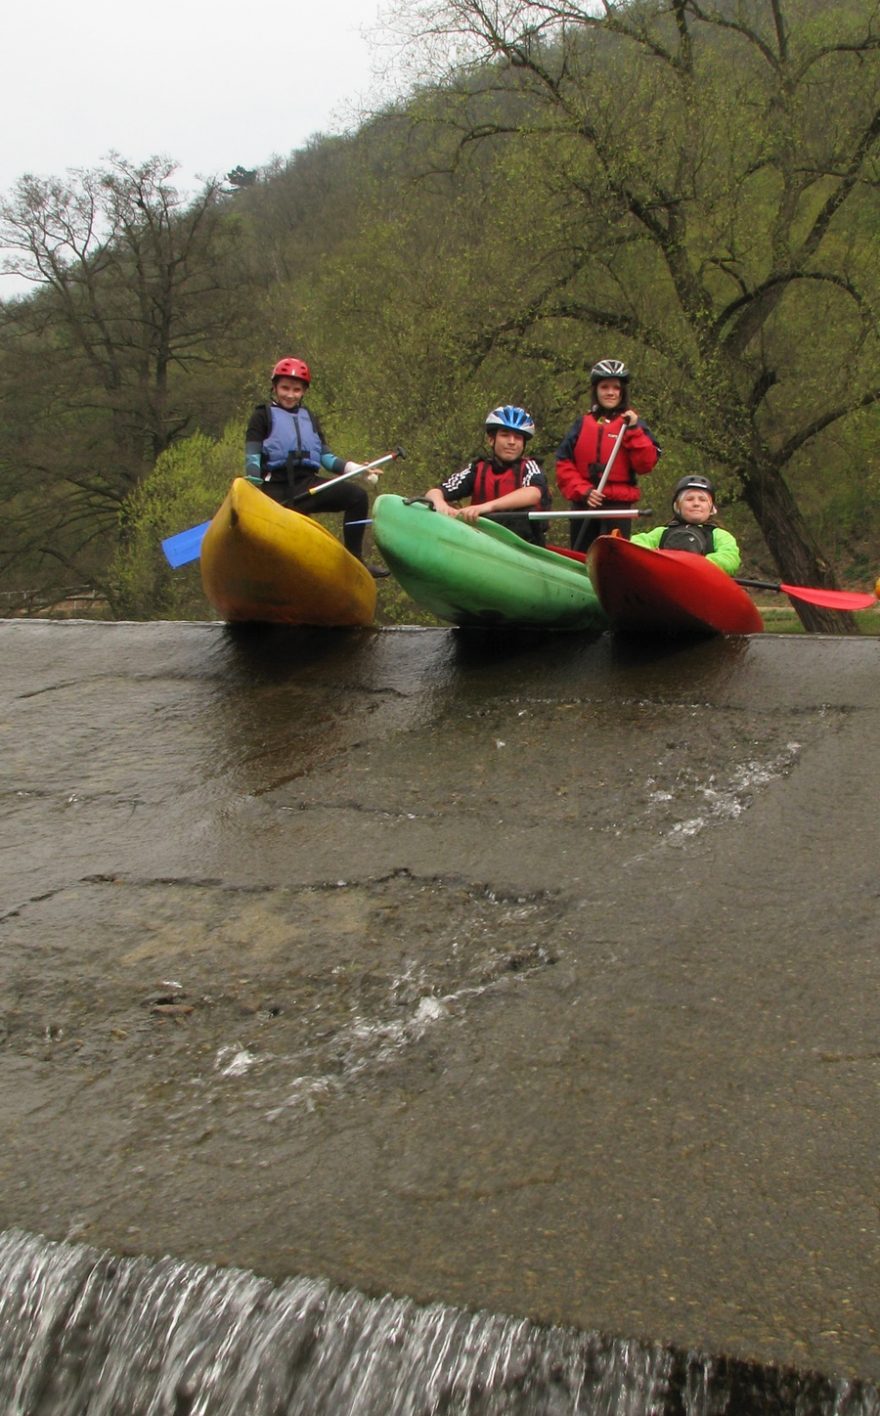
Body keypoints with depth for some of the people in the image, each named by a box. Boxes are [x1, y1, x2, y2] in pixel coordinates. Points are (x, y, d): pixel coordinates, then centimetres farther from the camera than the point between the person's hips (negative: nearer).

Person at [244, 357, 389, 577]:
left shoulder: (309, 417, 24)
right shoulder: (263, 416, 9)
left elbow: (325, 456, 18)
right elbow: (252, 459, -1)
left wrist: (353, 468, 0)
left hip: (307, 484, 4)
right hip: (276, 488, -3)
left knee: (357, 496, -16)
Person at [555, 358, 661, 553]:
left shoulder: (632, 423, 6)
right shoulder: (582, 424, 11)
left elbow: (646, 464, -5)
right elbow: (563, 464, 4)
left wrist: (634, 430, -13)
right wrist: (583, 491, -10)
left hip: (618, 506, -3)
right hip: (583, 504, 3)